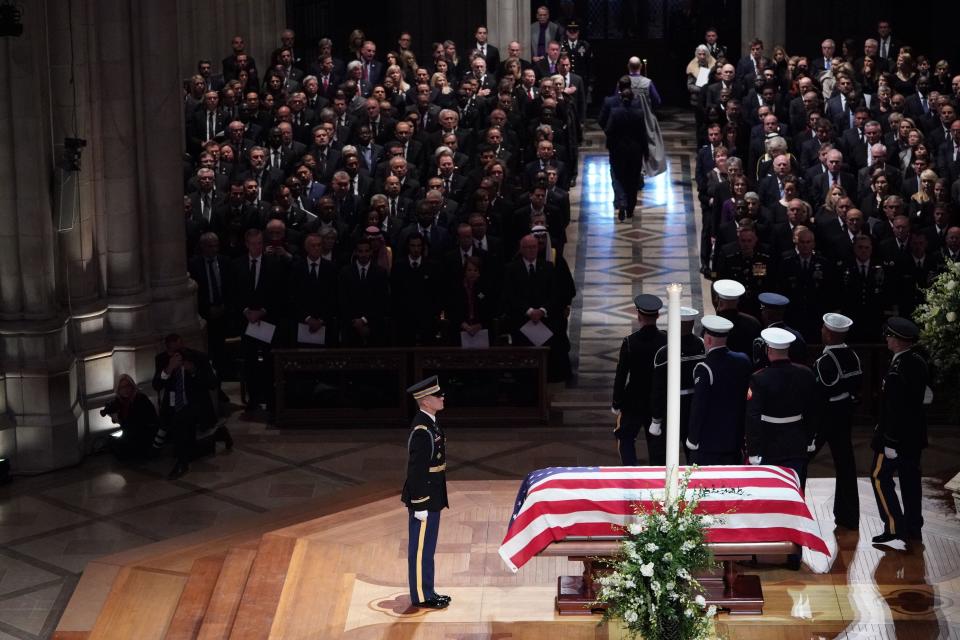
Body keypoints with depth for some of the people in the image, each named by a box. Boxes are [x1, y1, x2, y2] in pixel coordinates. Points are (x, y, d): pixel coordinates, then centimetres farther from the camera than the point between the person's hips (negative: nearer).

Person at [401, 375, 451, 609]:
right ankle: (421, 597, 9)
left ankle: (427, 592, 26)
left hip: (432, 498, 10)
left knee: (427, 547, 17)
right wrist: (420, 506, -20)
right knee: (421, 548, 1)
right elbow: (416, 471, -22)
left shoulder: (430, 423, 9)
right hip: (424, 500, -10)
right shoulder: (421, 430, -22)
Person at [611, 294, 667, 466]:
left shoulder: (630, 342, -16)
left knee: (625, 438, 15)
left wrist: (616, 404, 0)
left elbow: (621, 376, -11)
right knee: (657, 441, 13)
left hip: (633, 403, -2)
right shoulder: (667, 341, -10)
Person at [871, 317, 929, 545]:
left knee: (880, 477, 3)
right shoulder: (918, 362, 2)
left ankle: (894, 526, 1)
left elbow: (894, 409, -24)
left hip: (896, 434, -8)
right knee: (910, 478, 14)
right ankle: (913, 528, 20)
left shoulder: (897, 370, -25)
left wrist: (890, 442, -20)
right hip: (915, 433, 8)